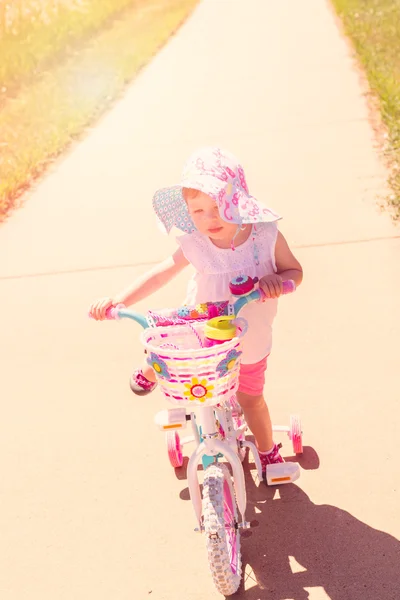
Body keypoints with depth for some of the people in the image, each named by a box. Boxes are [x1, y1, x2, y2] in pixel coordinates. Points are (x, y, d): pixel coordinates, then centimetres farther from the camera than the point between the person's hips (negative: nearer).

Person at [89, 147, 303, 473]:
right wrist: (117, 300, -22)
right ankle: (151, 373, 48)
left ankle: (268, 450, 43)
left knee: (251, 397, 13)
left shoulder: (267, 236, -22)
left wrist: (276, 279, -34)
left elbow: (295, 270, -10)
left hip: (250, 341, -1)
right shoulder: (194, 245, -22)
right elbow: (160, 275, -14)